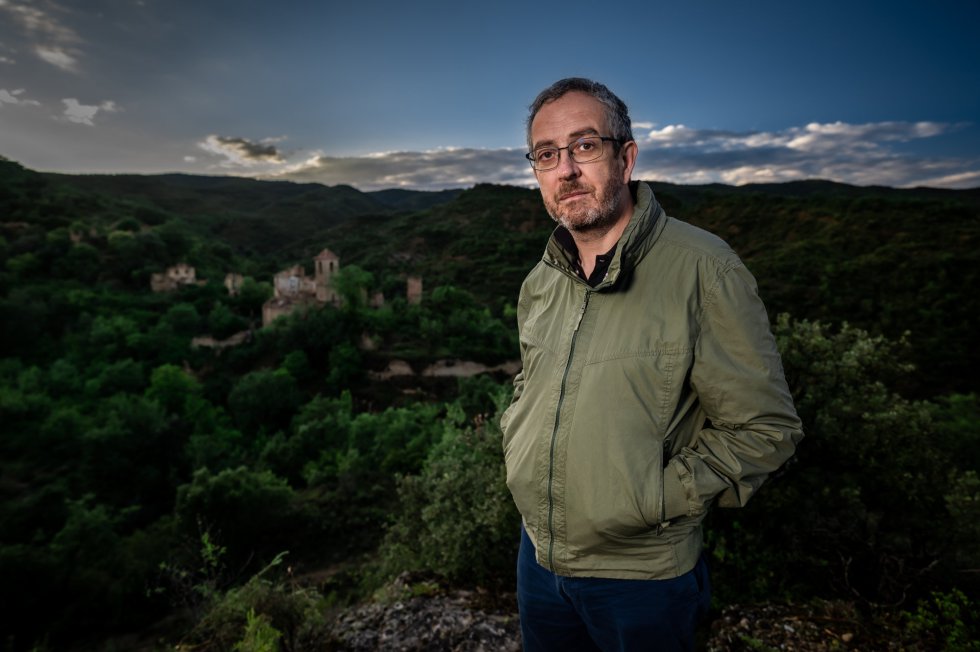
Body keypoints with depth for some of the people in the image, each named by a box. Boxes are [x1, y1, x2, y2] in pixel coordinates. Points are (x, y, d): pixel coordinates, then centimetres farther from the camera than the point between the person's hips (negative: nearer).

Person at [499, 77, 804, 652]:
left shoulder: (702, 270, -18)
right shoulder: (541, 282, 1)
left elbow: (765, 428, -15)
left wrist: (655, 501, -17)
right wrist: (518, 449, 2)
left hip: (642, 575, -5)